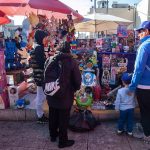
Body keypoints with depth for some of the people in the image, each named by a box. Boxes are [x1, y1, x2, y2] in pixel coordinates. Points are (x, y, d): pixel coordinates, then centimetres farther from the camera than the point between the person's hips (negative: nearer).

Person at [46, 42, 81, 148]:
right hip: (65, 95, -5)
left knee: (53, 116, 21)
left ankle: (53, 135, 41)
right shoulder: (72, 62, -16)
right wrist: (76, 88, 8)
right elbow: (77, 79, -13)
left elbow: (46, 75, 8)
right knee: (63, 119, 8)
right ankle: (63, 141, 22)